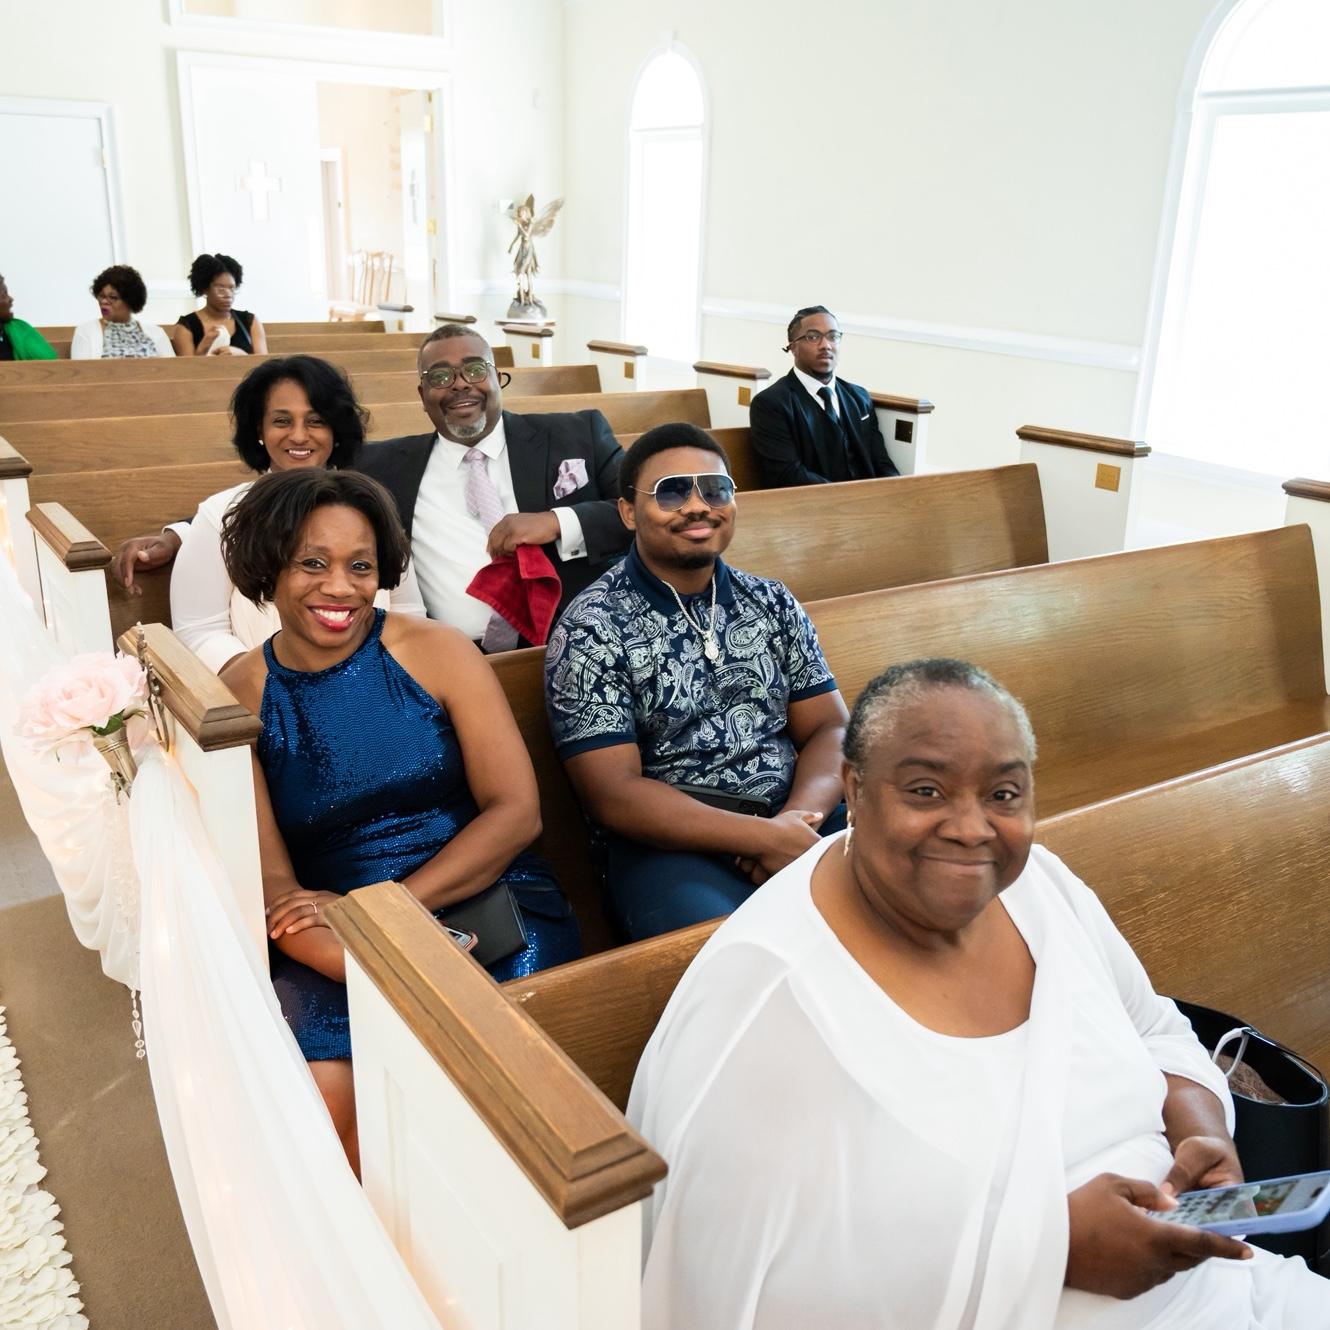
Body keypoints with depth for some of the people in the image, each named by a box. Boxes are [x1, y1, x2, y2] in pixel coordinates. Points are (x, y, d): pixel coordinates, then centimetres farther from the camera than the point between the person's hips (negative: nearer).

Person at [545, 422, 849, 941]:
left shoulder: (773, 603, 11)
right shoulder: (590, 628, -5)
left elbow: (828, 730, 8)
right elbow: (612, 796, -11)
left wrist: (798, 819, -15)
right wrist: (766, 838, -18)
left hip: (797, 818, 6)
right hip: (671, 842, -5)